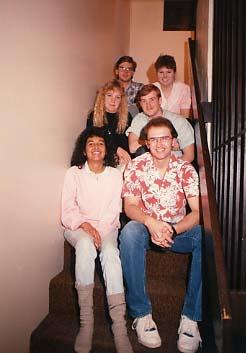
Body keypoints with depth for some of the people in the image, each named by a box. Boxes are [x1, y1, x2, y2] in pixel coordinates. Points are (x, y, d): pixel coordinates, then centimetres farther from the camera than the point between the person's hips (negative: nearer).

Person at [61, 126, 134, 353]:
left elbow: (114, 211, 0)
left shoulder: (116, 174, 8)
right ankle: (86, 323, -28)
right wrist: (85, 225, -19)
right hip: (78, 227, -1)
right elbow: (67, 212, -1)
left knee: (110, 251, -33)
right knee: (85, 245, -36)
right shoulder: (74, 173, 4)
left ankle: (120, 327, -33)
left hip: (106, 227, 1)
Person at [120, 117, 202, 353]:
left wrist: (172, 230, -30)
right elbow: (130, 206, -9)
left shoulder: (186, 169, -3)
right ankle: (141, 314, -23)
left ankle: (191, 317, -19)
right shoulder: (136, 167, -3)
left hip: (179, 230, 1)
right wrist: (151, 222, -31)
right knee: (129, 232, -34)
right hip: (146, 227, 0)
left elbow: (199, 211, -11)